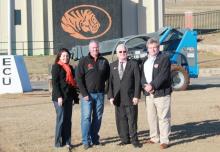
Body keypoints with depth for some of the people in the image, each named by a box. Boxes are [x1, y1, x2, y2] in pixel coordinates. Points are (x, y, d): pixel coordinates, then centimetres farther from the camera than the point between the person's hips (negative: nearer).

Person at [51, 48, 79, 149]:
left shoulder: (70, 68, 17)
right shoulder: (56, 67, -3)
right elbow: (55, 83, -10)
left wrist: (75, 97, 13)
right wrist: (59, 96, -18)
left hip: (69, 97, 7)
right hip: (60, 97, -7)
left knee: (68, 120, 7)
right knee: (61, 119, -5)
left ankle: (67, 142, 12)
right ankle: (59, 143, 1)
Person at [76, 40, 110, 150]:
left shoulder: (104, 61, 9)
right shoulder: (84, 61, -1)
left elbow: (108, 76, 16)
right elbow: (79, 78, -5)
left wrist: (106, 89, 4)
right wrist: (84, 94, -11)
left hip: (100, 94, 3)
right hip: (87, 94, -3)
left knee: (98, 118, 7)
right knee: (86, 117, -5)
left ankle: (94, 139, 16)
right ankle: (86, 141, -1)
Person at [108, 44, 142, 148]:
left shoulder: (133, 64, 2)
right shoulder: (112, 66, 10)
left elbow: (137, 81, -3)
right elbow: (110, 82, 7)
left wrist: (136, 96, -9)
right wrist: (111, 96, -2)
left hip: (130, 98, -3)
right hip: (118, 98, 3)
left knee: (132, 120, 1)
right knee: (121, 119, 6)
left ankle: (134, 139, 10)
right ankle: (125, 139, 15)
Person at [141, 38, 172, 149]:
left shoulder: (164, 58, -7)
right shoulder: (145, 60, 16)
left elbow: (163, 76, -16)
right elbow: (142, 75, 12)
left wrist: (152, 85, -18)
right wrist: (145, 86, -6)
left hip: (161, 93, -7)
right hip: (149, 94, 7)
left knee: (163, 118, -5)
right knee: (151, 117, 13)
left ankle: (164, 140, 0)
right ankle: (154, 138, 25)